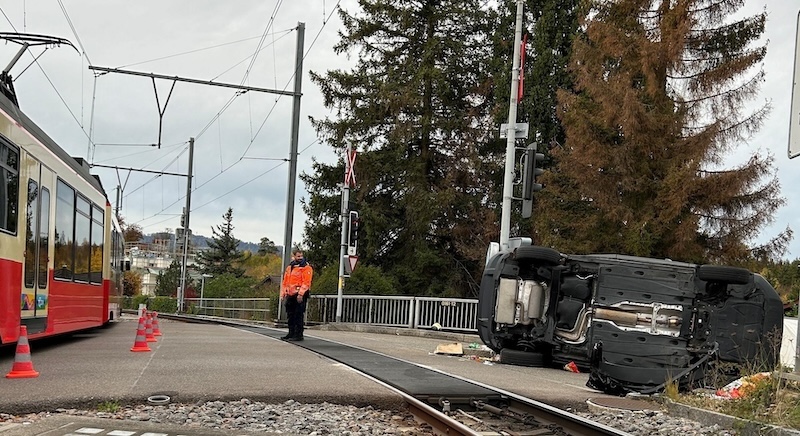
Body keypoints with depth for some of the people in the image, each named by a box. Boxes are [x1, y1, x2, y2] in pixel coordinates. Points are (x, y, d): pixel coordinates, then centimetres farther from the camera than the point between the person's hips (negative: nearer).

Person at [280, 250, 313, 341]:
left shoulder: (306, 267, -6)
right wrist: (283, 294, 14)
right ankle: (291, 334, 20)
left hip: (300, 296, -7)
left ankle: (298, 335, -4)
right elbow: (285, 282, 20)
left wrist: (300, 294, -23)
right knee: (291, 316, 12)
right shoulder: (289, 267, 17)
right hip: (290, 295, 7)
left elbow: (306, 282, -15)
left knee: (298, 315, -7)